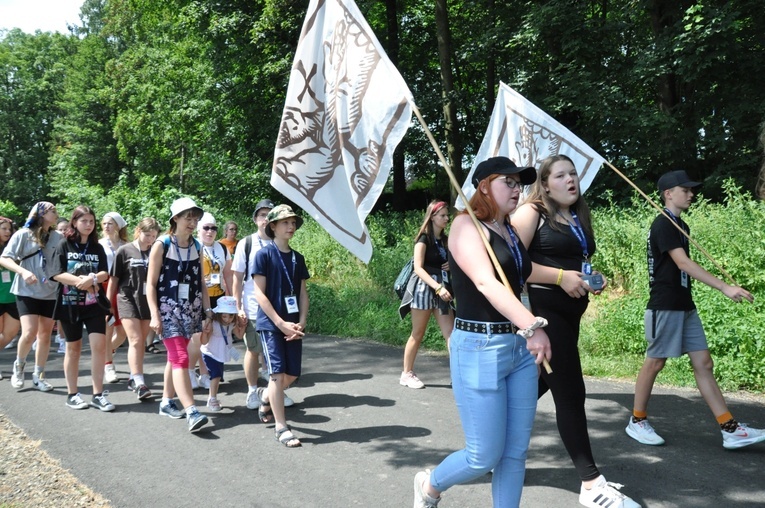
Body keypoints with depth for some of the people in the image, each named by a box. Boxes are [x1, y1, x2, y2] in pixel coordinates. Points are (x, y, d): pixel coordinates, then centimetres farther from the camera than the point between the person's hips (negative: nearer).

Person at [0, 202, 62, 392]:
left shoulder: (58, 238, 4)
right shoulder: (23, 234, -5)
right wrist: (23, 271, -23)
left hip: (50, 293, 4)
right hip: (27, 292, -4)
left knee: (45, 335, 8)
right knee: (29, 333, -14)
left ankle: (39, 375, 21)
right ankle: (18, 365, 15)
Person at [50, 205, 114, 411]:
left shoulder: (97, 248, 7)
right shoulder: (64, 245, -1)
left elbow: (104, 273, 0)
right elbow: (57, 274, -9)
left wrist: (91, 279, -21)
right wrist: (82, 281, -19)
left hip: (94, 303, 2)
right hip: (69, 304, -2)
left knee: (99, 345, -8)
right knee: (73, 348, 8)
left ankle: (98, 394, 0)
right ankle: (72, 394, 19)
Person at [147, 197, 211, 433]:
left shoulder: (196, 246, 8)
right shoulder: (162, 245, -7)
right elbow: (151, 283, -8)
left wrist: (208, 310, 7)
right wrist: (154, 315, -14)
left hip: (190, 309, 5)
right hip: (168, 308, -5)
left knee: (175, 357, 13)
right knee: (181, 358, -14)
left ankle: (167, 402, 27)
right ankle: (191, 412, -19)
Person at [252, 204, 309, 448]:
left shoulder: (298, 258, 10)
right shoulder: (264, 255, -6)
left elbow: (303, 293, 11)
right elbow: (259, 294, -9)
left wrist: (301, 323, -3)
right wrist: (281, 323, -14)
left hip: (293, 325, 6)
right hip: (271, 324, -5)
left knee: (292, 374, 8)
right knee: (278, 373, -7)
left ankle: (265, 396, 37)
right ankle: (281, 427, 2)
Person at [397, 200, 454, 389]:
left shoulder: (444, 239, 14)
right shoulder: (424, 239, -6)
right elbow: (419, 268, -15)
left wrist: (452, 266, 2)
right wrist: (437, 287, -25)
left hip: (441, 288, 7)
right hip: (424, 287, -7)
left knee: (450, 332, -2)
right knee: (418, 334, 1)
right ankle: (406, 374, 12)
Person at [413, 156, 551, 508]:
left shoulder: (511, 231, 15)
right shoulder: (467, 224, -9)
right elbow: (486, 283, -25)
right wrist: (533, 326, -35)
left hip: (520, 347, 7)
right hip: (480, 348, -7)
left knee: (516, 453, 9)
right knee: (485, 457, 1)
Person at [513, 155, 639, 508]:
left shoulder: (579, 218, 16)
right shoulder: (531, 212, -8)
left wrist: (592, 280, 8)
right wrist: (560, 277, -21)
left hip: (570, 312, 9)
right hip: (543, 310, -9)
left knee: (540, 384, 16)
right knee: (571, 393, -7)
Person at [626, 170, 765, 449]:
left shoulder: (680, 225, 16)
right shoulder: (663, 224, -13)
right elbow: (683, 263, -24)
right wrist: (725, 287, -29)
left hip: (684, 305, 9)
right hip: (665, 306, -9)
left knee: (704, 363, 4)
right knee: (655, 362, 0)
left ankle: (730, 429, 5)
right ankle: (637, 422, 14)